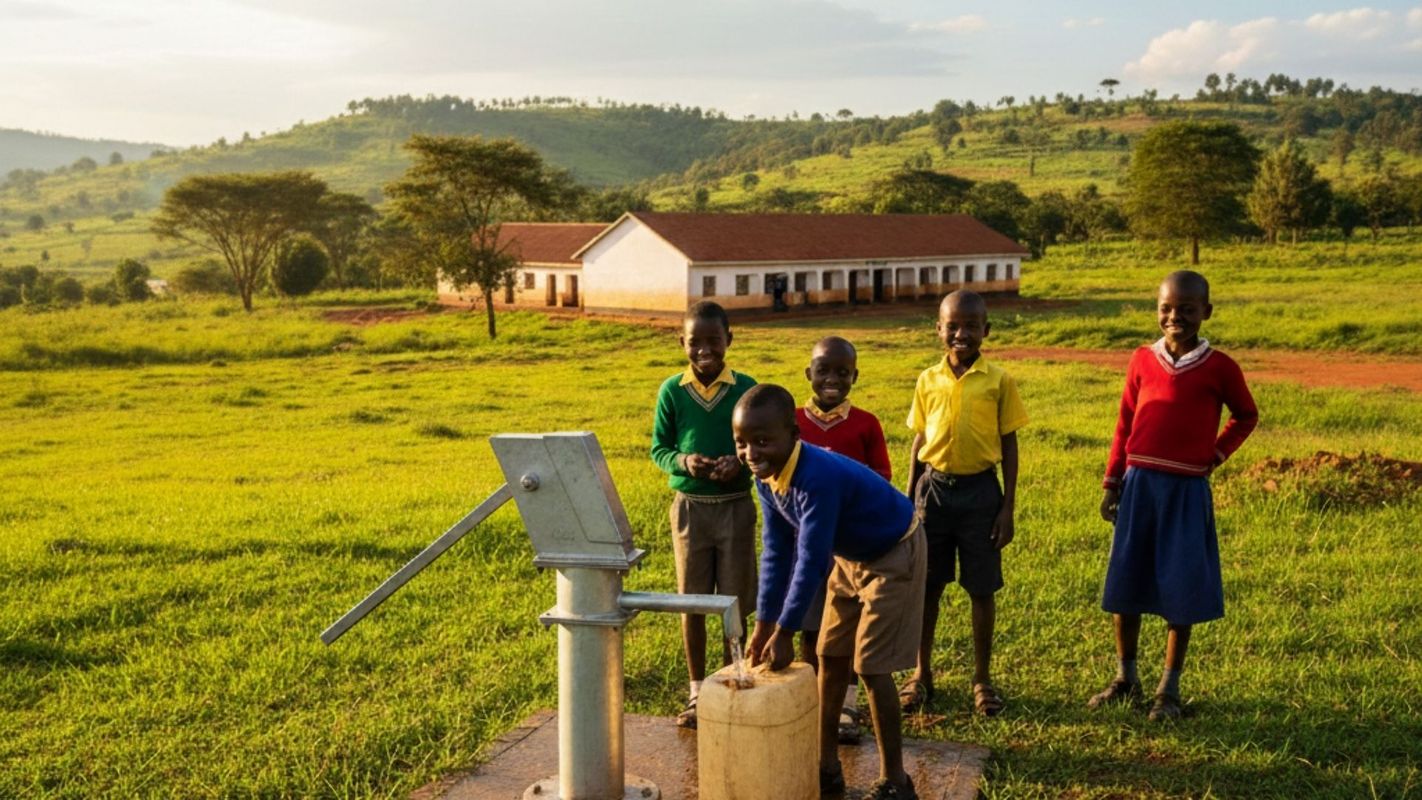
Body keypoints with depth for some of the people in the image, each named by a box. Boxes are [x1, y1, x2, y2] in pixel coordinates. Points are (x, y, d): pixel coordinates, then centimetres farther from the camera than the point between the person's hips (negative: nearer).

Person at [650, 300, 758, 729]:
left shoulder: (746, 388, -5)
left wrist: (741, 462, -20)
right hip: (690, 507, 1)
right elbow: (658, 449, 2)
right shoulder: (671, 391, -3)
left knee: (734, 602, 8)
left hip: (736, 506, 0)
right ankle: (697, 691, 23)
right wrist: (683, 461, -19)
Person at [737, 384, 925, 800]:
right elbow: (776, 551, -6)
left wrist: (784, 632, -28)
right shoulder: (765, 476, -13)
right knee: (830, 656, 10)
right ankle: (828, 766, 23)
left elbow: (811, 561, -35)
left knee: (871, 666, -7)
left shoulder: (818, 478, -39)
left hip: (893, 555, -8)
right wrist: (764, 624, -6)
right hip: (851, 556, 8)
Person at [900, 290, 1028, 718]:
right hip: (934, 488, 2)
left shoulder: (998, 381, -4)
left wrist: (1008, 507, -4)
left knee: (982, 589, 7)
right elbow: (919, 440, 9)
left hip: (980, 490, -2)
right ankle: (922, 674, 25)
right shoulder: (928, 381, 4)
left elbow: (1009, 444, -1)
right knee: (926, 586, 9)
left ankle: (982, 678, 22)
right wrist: (909, 501, 8)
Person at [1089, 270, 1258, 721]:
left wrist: (1216, 455, -1)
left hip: (1187, 490, -2)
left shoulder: (1218, 367, -4)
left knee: (1180, 592, 5)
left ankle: (1170, 689, 20)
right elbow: (1124, 426, 7)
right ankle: (1125, 680, 24)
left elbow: (1246, 416, 12)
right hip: (1139, 485, 2)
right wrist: (1112, 484, 6)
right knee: (1124, 586, 8)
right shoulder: (1142, 360, 2)